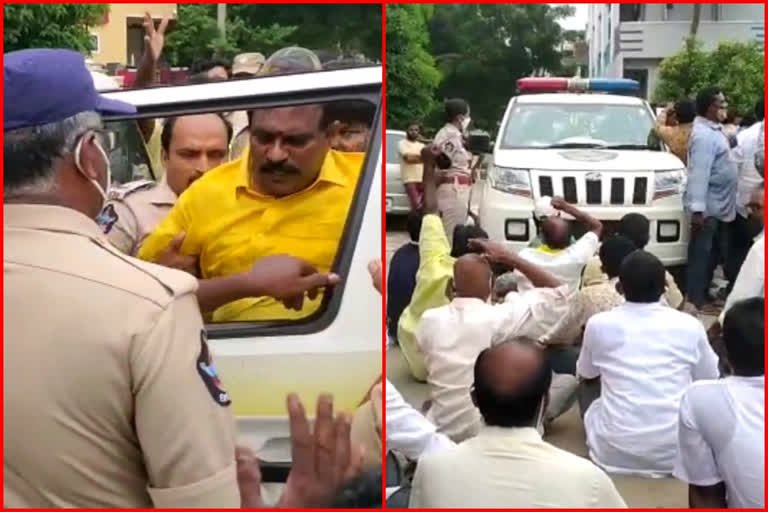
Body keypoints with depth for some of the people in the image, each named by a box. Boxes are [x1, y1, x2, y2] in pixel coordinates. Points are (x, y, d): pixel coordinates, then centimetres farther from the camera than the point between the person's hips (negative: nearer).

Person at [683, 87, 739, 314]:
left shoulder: (713, 129, 11)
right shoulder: (704, 135, -21)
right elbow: (699, 174, -26)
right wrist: (698, 208, -30)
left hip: (718, 205, 10)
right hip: (708, 207, -10)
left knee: (712, 254, 15)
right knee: (702, 254, -4)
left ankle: (699, 296, 25)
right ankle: (695, 300, 3)